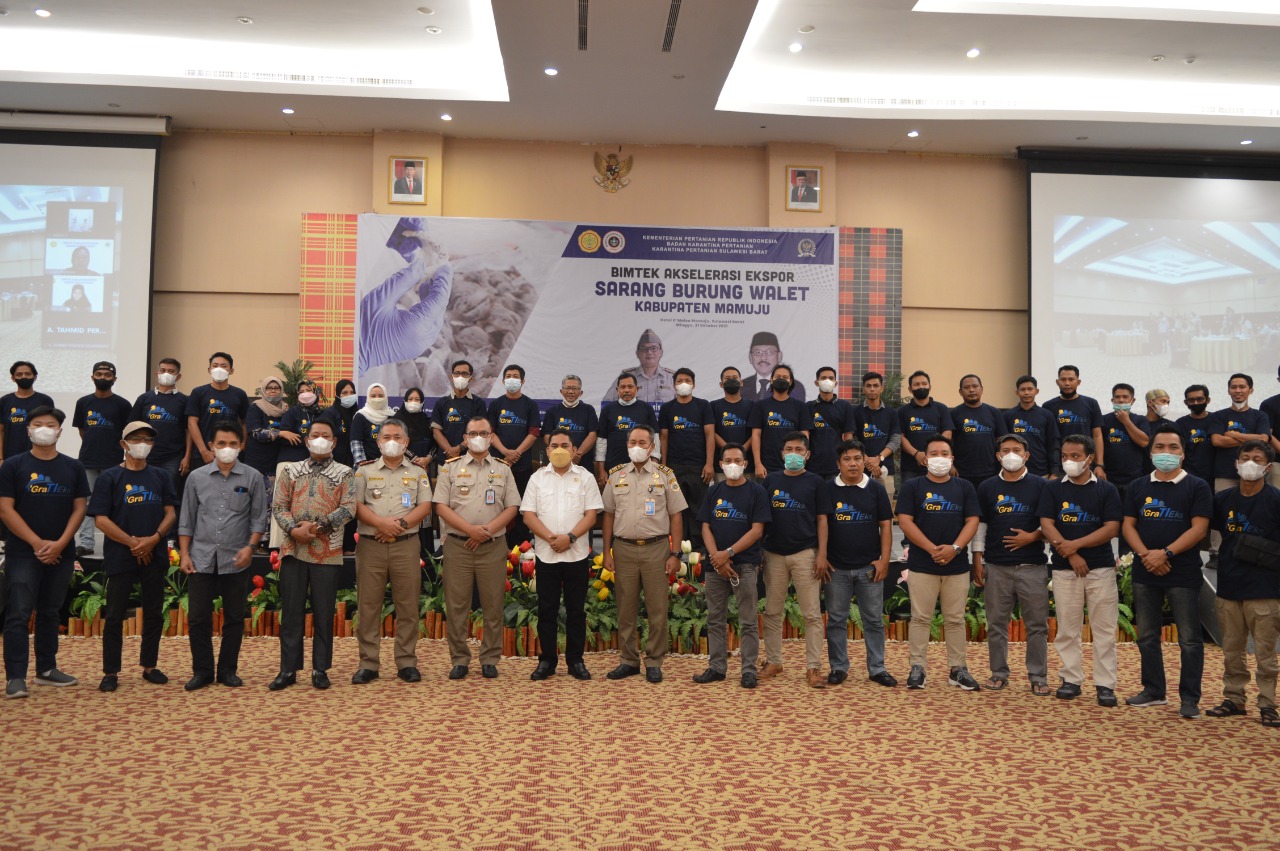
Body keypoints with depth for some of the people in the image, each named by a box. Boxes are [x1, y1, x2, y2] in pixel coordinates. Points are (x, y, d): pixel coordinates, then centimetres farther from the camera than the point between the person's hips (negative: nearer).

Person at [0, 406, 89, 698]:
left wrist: (59, 544, -8)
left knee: (49, 613, 12)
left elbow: (79, 508, 5)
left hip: (61, 554, 3)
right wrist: (37, 543, -13)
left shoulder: (73, 467, 7)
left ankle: (46, 669, 21)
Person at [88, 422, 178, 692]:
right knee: (115, 615, 1)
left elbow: (171, 513, 5)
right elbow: (100, 519, -5)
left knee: (154, 613, 7)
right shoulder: (109, 477, 1)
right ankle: (111, 672, 9)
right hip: (120, 556, -3)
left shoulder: (161, 477, 10)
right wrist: (132, 542, -12)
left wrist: (154, 538, -12)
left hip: (155, 556, 3)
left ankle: (149, 666, 19)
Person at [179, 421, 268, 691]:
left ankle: (228, 671, 18)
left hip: (236, 560, -1)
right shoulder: (197, 477, 5)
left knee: (234, 618, 6)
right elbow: (187, 519, 8)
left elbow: (259, 518, 3)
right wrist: (184, 554, 2)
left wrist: (250, 546, -10)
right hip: (201, 559, 1)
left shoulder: (252, 477, 1)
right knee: (197, 617, 2)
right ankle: (202, 671, 16)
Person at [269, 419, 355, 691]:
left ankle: (320, 669, 13)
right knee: (291, 611, 5)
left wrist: (318, 526, -16)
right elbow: (278, 506, 4)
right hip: (293, 549, 2)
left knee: (324, 613, 3)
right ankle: (288, 669, 13)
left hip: (327, 552, -2)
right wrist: (294, 530, -13)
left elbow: (348, 509, -6)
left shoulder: (344, 474, 5)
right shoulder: (290, 471, 12)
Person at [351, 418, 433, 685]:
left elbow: (425, 507, 2)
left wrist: (401, 523, -13)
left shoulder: (418, 473, 12)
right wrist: (381, 523, -15)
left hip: (406, 545, 0)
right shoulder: (364, 471, 10)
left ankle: (406, 663, 9)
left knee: (407, 606, 1)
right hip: (370, 545, 0)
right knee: (368, 605, 1)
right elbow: (356, 506, 0)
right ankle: (368, 664, 9)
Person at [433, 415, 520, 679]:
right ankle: (459, 660, 13)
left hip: (493, 546, 1)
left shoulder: (503, 469, 10)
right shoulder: (450, 468, 6)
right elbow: (441, 506, -1)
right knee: (456, 605, 2)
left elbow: (512, 507, 6)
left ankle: (490, 660, 14)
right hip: (458, 546, -1)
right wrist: (470, 529, -13)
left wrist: (488, 529, -10)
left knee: (493, 606, 4)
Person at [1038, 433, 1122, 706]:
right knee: (1067, 628, 5)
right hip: (1064, 568, 1)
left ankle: (1105, 684, 7)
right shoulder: (1054, 488, 7)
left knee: (1104, 629, 0)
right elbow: (1046, 525, -1)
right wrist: (1071, 555, -12)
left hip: (1101, 568, -1)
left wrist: (1076, 544, -14)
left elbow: (1112, 528, -4)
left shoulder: (1106, 489, 4)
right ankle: (1071, 680, 15)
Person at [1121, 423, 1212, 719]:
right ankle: (1153, 691, 23)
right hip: (1144, 572, 4)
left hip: (1183, 574, -4)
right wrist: (1145, 554, -11)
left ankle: (1190, 698, 8)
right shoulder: (1138, 487, 10)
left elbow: (1199, 528, -9)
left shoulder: (1197, 487, -1)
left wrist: (1166, 553, -18)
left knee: (1189, 639, 0)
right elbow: (1128, 525, 6)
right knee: (1147, 636, 11)